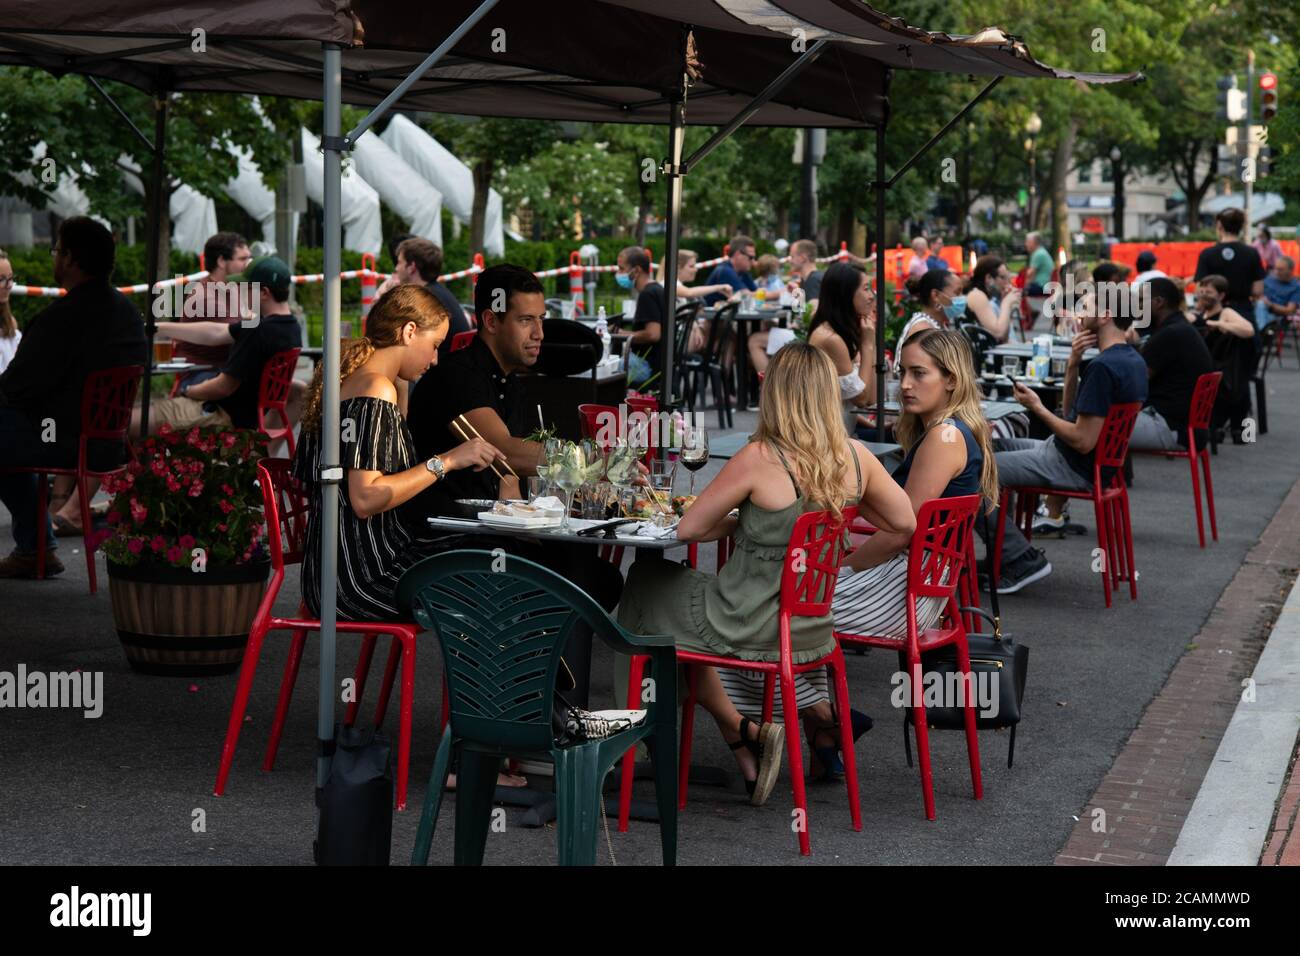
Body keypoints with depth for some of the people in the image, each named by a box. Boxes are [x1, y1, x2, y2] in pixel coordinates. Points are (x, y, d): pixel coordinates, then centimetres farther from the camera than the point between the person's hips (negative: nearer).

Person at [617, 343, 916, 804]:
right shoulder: (855, 457, -7)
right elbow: (905, 522, 7)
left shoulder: (760, 459, -22)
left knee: (644, 582, 21)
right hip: (815, 631, 6)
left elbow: (688, 528, -14)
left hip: (750, 629, -6)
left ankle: (742, 730, 16)